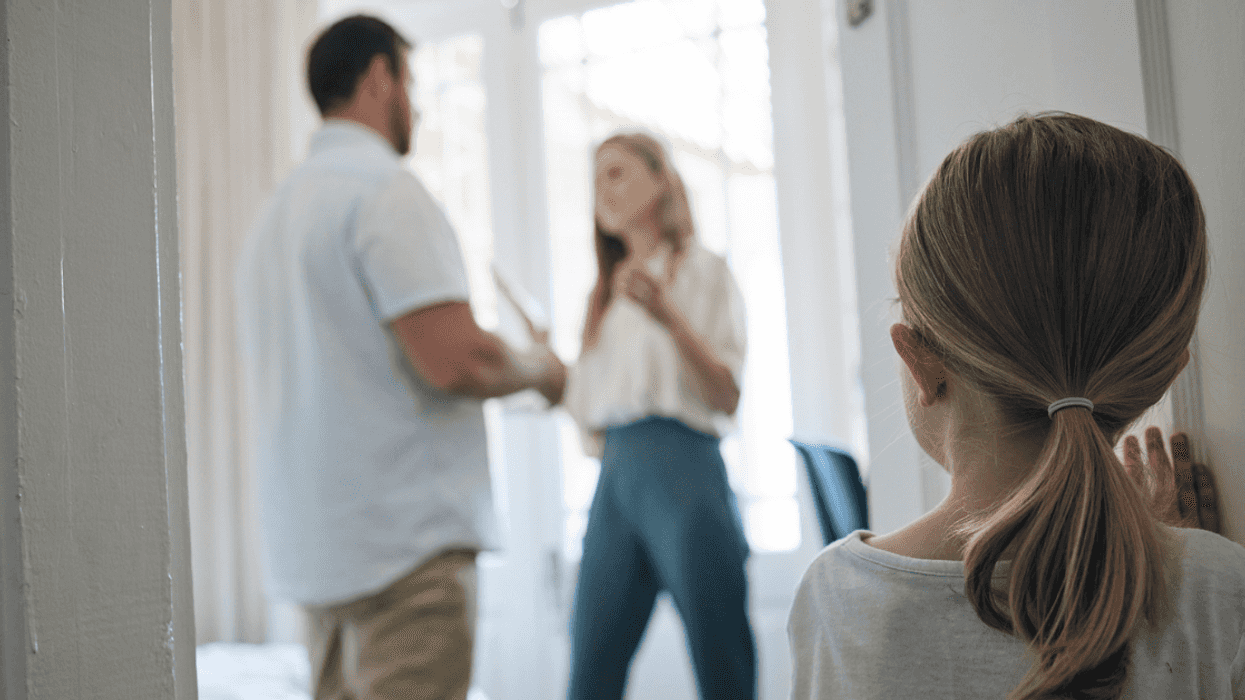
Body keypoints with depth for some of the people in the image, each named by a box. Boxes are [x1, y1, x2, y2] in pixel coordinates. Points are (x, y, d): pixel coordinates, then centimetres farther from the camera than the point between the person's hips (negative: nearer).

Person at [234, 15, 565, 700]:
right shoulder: (384, 188, -11)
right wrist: (539, 368, -1)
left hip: (313, 541, 9)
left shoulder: (276, 211, 18)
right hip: (406, 540, -9)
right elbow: (455, 359, -22)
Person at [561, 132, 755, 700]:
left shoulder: (701, 270, 7)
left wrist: (670, 317, -18)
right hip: (614, 479, 5)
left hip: (683, 467, -5)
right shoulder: (608, 294, 23)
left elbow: (727, 398, -7)